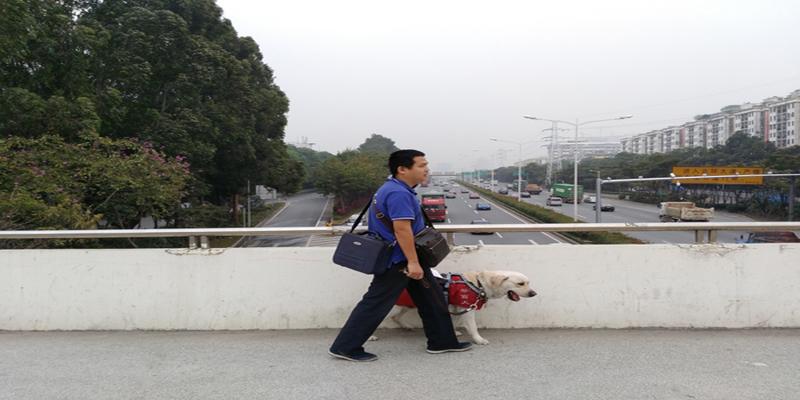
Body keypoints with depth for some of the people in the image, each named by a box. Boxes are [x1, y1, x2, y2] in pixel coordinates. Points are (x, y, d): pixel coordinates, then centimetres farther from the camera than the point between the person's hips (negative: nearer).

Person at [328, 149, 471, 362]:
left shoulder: (397, 189, 13)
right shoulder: (398, 193, -22)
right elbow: (402, 228, -29)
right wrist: (413, 262, -27)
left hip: (403, 259, 11)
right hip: (398, 261, -11)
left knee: (432, 299, 14)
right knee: (376, 304, -3)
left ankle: (442, 341, 25)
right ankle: (344, 347, 6)